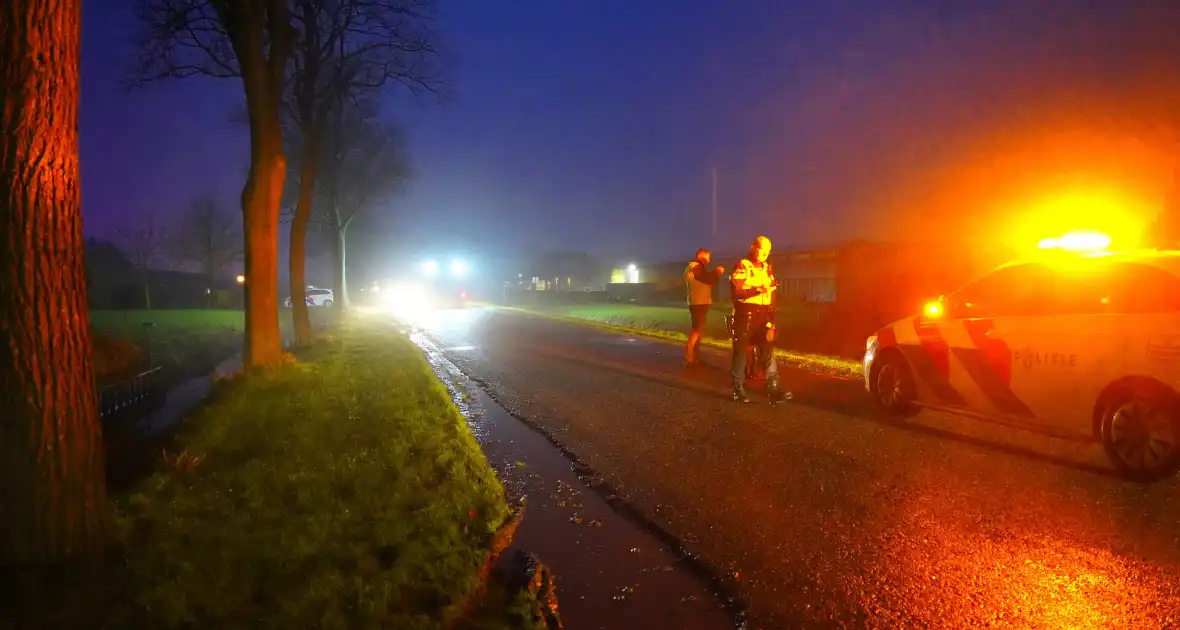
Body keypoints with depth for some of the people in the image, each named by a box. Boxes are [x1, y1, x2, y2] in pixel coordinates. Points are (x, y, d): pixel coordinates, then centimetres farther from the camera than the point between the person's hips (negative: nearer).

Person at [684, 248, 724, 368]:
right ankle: (689, 360, -17)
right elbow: (709, 280, -20)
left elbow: (705, 281, 18)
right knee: (697, 331, -14)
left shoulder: (694, 267, 20)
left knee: (697, 331, 17)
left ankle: (695, 359, 24)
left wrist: (714, 273, 9)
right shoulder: (696, 267, -13)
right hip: (699, 304, -11)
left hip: (699, 303, 11)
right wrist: (717, 272, -6)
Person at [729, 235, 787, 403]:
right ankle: (738, 389, 10)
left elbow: (772, 295, 17)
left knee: (767, 351, -2)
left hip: (763, 315, 5)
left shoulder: (768, 268, 14)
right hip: (745, 314, -5)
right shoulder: (741, 266, -6)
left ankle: (773, 388, -6)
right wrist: (757, 290, -26)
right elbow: (735, 292, -16)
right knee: (740, 351, 2)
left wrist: (771, 318, 11)